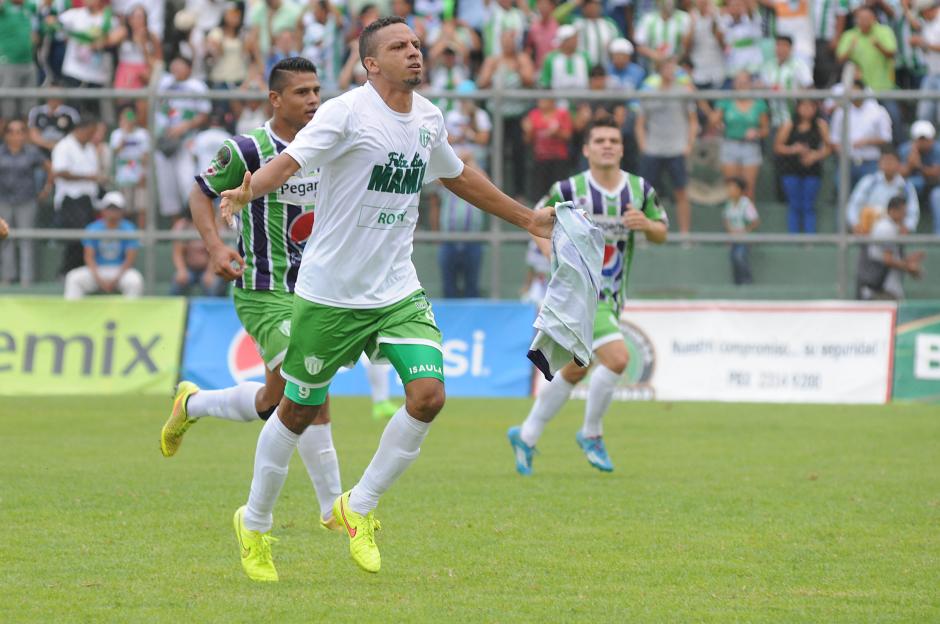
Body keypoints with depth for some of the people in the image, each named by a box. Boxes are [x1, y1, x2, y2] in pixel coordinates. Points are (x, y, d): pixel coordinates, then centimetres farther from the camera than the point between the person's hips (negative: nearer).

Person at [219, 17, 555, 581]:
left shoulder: (429, 118, 6)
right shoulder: (347, 112, -15)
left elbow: (458, 175, 25)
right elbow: (291, 159, -28)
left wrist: (527, 218, 33)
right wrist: (247, 191, -49)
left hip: (398, 291, 5)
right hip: (330, 294, -5)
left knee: (428, 395, -13)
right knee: (298, 410, 5)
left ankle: (359, 507, 6)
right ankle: (255, 525, 27)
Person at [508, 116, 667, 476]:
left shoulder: (641, 190, 1)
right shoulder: (569, 190, -11)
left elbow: (661, 233, 9)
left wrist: (646, 224, -14)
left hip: (611, 296, 6)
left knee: (574, 372, 16)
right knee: (617, 358, -21)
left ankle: (526, 437, 32)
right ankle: (591, 434, -1)